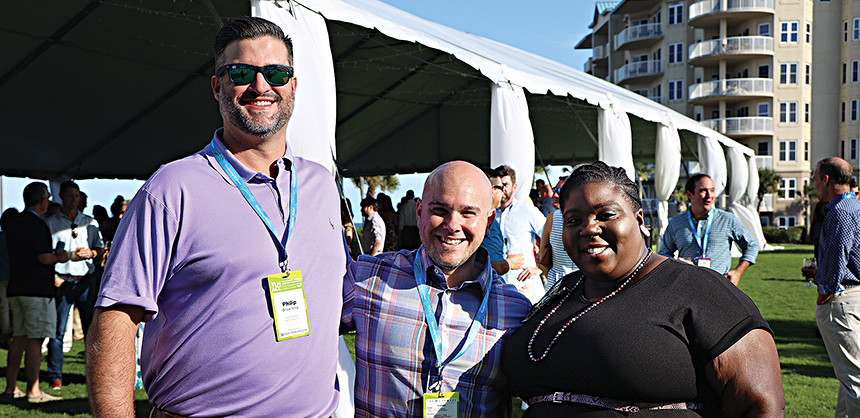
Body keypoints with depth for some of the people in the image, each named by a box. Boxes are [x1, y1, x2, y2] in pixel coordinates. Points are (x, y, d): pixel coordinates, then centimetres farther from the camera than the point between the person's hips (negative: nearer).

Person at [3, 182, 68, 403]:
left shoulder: (12, 223, 15)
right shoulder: (37, 225, -12)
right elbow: (44, 258, -16)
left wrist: (53, 254, 15)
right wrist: (59, 258, 4)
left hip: (15, 288, 8)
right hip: (37, 289, -8)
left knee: (19, 337, 12)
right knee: (35, 340, -4)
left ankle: (11, 388, 13)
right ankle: (33, 391, 0)